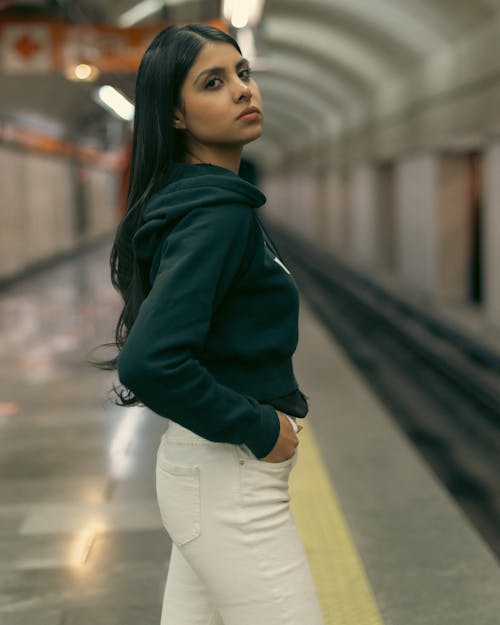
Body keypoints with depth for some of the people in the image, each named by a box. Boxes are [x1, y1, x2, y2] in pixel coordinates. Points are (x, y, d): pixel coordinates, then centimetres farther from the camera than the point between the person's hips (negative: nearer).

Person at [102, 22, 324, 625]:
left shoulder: (194, 198, 10)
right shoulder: (220, 213, -20)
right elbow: (148, 363, -30)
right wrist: (261, 429, -18)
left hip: (199, 466, 9)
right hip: (232, 479, -9)